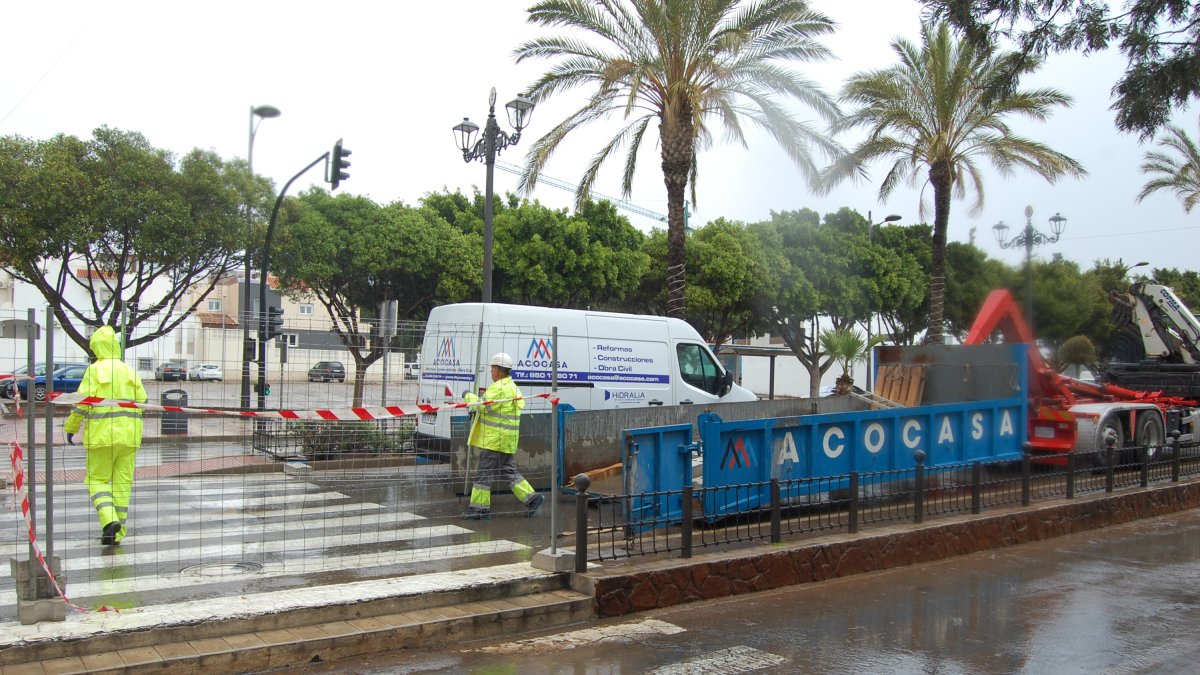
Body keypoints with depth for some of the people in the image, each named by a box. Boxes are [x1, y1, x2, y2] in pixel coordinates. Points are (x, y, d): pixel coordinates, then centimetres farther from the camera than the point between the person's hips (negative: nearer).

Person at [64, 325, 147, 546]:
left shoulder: (95, 370, -4)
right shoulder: (129, 370, 9)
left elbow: (83, 401, -9)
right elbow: (141, 399, 5)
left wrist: (71, 427, 2)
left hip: (102, 432, -4)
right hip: (128, 434, 4)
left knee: (97, 479, 7)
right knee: (122, 481, 8)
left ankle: (109, 519, -15)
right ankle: (116, 534, 10)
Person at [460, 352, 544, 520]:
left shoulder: (498, 388, -15)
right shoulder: (513, 387, 18)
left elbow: (483, 406, -22)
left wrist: (469, 396, -7)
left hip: (494, 440, -10)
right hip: (507, 440, 10)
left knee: (484, 473, -2)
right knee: (508, 471, 14)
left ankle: (479, 508, 3)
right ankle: (532, 497, 9)